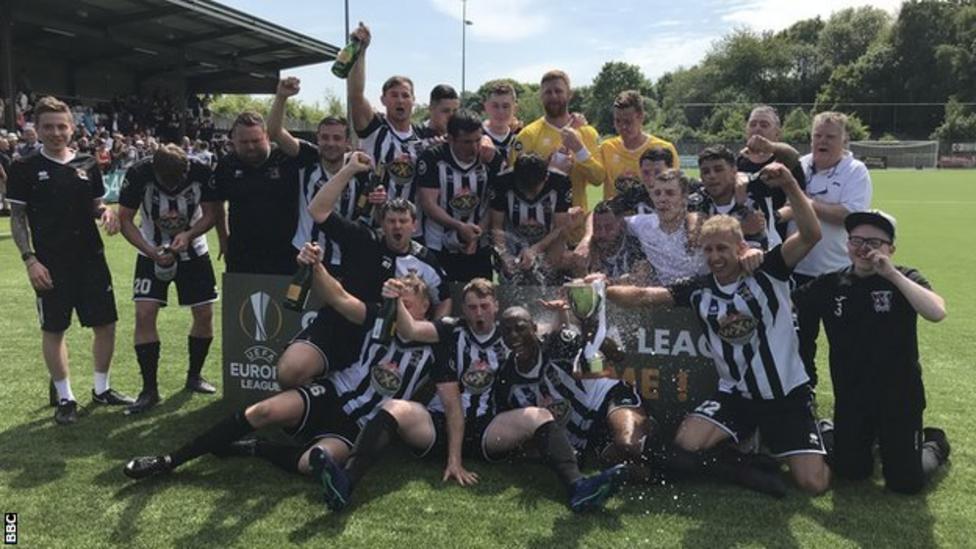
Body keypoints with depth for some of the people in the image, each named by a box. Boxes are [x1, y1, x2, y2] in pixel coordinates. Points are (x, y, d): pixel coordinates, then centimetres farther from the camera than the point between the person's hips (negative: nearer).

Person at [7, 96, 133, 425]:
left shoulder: (87, 165, 6)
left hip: (91, 259, 3)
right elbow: (17, 217, -1)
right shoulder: (25, 169, -3)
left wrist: (106, 213, -8)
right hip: (50, 264, -3)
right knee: (53, 329, 5)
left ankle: (102, 389, 25)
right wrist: (29, 259, -10)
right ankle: (64, 398, 19)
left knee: (105, 323, 7)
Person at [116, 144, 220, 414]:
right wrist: (152, 252, -28)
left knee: (205, 313, -1)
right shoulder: (138, 174, -24)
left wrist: (189, 235, -29)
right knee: (144, 314, -12)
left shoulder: (202, 172, -22)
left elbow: (211, 213, -11)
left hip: (193, 250, 1)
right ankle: (149, 389, -1)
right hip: (152, 252, -1)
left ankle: (194, 376, 21)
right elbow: (125, 219, -16)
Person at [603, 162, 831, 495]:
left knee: (814, 484, -9)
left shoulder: (767, 274, -11)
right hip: (736, 394, 3)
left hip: (787, 394, -3)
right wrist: (605, 289, -25)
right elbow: (641, 296, -7)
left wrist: (790, 186, -38)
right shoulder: (699, 290, -2)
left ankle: (820, 437, 26)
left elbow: (811, 235, -25)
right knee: (685, 445, -18)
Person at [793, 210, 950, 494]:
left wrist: (892, 274, -30)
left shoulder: (904, 279, -9)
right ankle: (871, 438, 42)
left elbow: (937, 312, -28)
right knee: (849, 472, 10)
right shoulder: (831, 284, -2)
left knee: (905, 482, 1)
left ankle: (933, 444, 34)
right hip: (851, 398, 3)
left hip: (899, 396, -2)